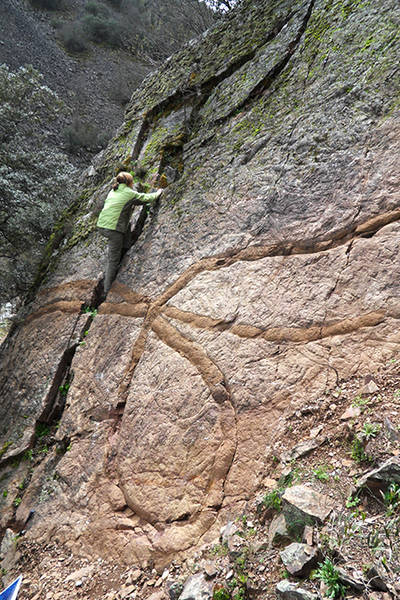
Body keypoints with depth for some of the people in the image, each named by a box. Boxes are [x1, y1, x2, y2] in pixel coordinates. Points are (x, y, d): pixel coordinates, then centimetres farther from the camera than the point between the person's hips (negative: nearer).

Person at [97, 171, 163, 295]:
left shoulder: (113, 191, 17)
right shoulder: (130, 193, -2)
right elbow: (146, 198, 11)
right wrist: (158, 193, 29)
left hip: (101, 225, 7)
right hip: (113, 229, -7)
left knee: (128, 223, 27)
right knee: (113, 260, 1)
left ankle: (126, 247, 33)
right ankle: (107, 290, 6)